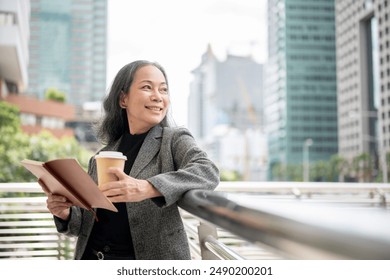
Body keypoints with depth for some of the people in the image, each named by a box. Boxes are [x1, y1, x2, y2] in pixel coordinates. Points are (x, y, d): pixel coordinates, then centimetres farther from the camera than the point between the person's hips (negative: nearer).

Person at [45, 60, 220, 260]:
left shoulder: (174, 139, -3)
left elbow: (208, 171, -22)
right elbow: (88, 223, 13)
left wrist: (148, 188, -35)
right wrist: (66, 213, -9)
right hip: (92, 256, 2)